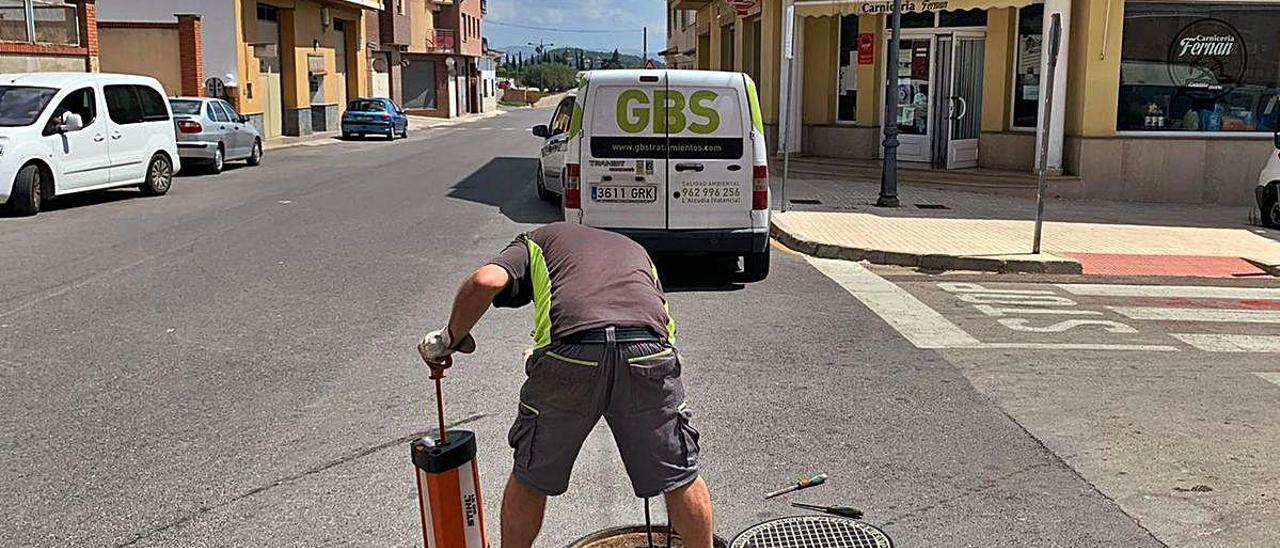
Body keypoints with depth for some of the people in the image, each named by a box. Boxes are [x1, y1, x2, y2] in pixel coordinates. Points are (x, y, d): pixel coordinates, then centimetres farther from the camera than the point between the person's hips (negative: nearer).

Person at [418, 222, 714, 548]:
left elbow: (485, 282, 6)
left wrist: (450, 339, 21)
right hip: (647, 350, 2)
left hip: (568, 352, -2)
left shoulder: (538, 240, 29)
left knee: (531, 479, 22)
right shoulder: (635, 249, 39)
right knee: (681, 477, 22)